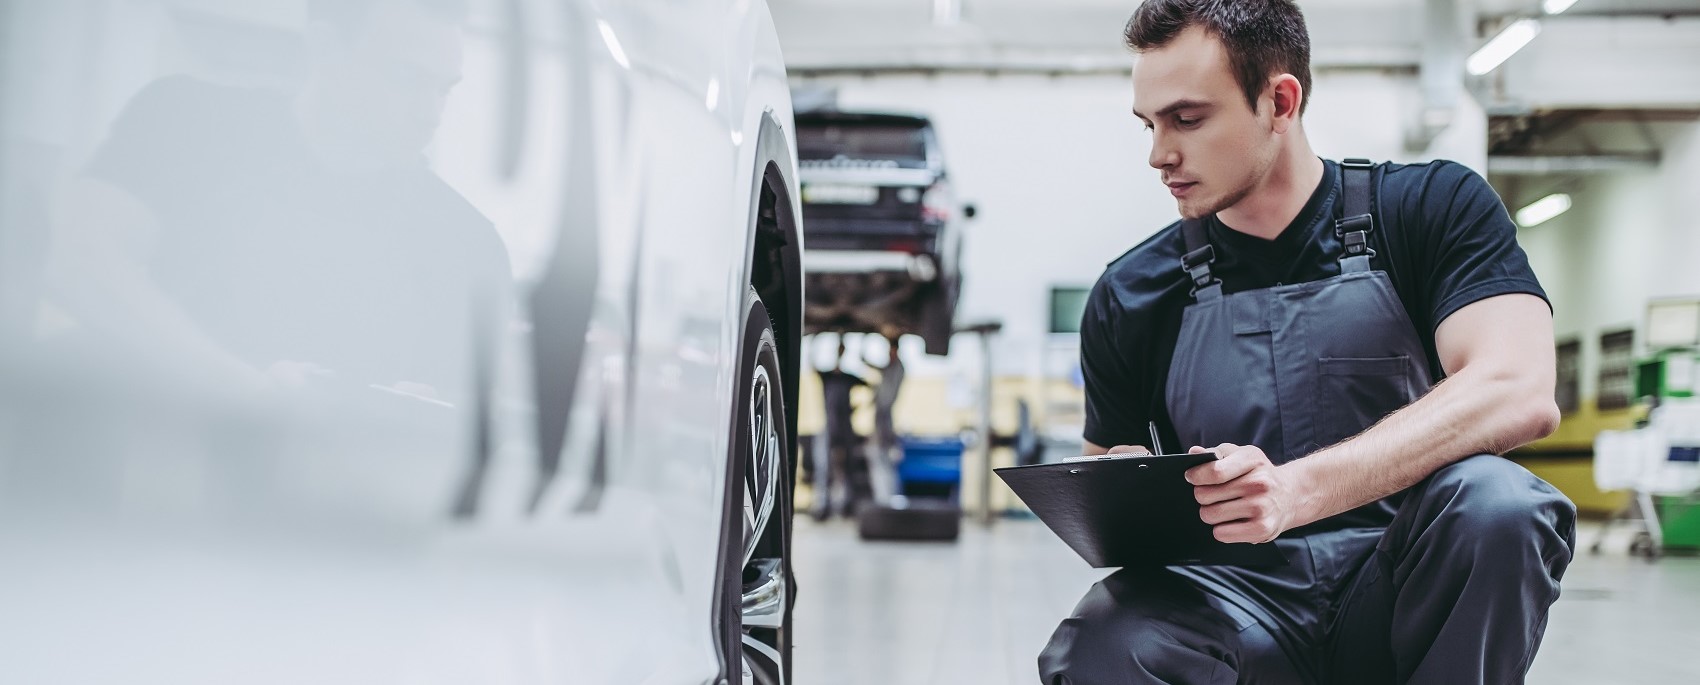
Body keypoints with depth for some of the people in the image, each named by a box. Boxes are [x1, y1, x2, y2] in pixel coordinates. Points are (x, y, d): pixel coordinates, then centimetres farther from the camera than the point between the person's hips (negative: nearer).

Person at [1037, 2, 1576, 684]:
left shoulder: (1433, 208, 1)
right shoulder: (1131, 296, 7)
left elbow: (1520, 392, -17)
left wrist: (1301, 489, -30)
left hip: (1402, 596, 0)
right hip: (1237, 602, 0)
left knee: (1493, 499, -34)